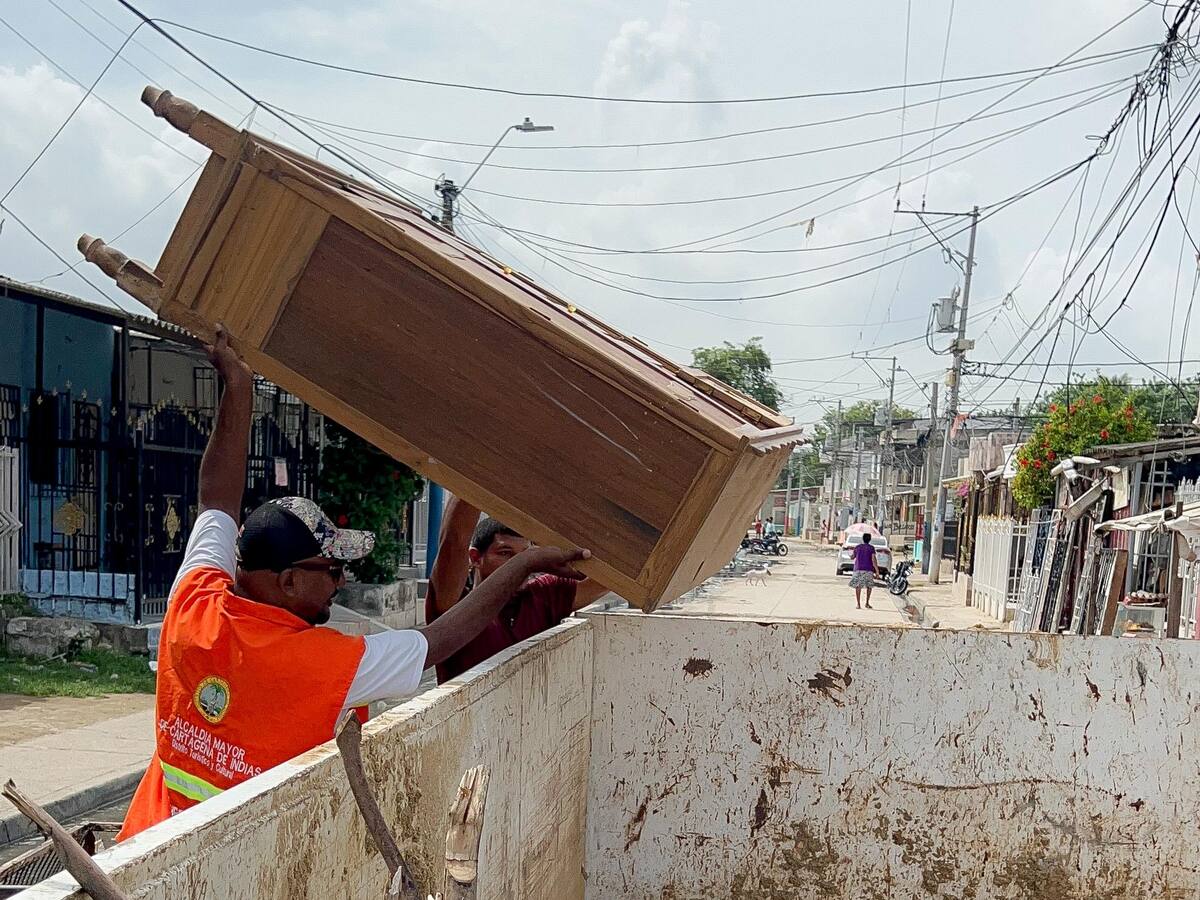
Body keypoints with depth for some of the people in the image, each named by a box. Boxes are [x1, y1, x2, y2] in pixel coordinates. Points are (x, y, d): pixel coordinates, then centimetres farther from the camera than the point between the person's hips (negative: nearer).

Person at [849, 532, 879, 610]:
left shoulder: (857, 547, 8)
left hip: (858, 569, 1)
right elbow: (873, 560, -9)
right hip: (868, 570, -1)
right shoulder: (871, 548, 0)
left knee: (858, 586, 1)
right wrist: (877, 571, -8)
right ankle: (867, 603, 7)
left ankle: (858, 604, -8)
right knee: (869, 586, 14)